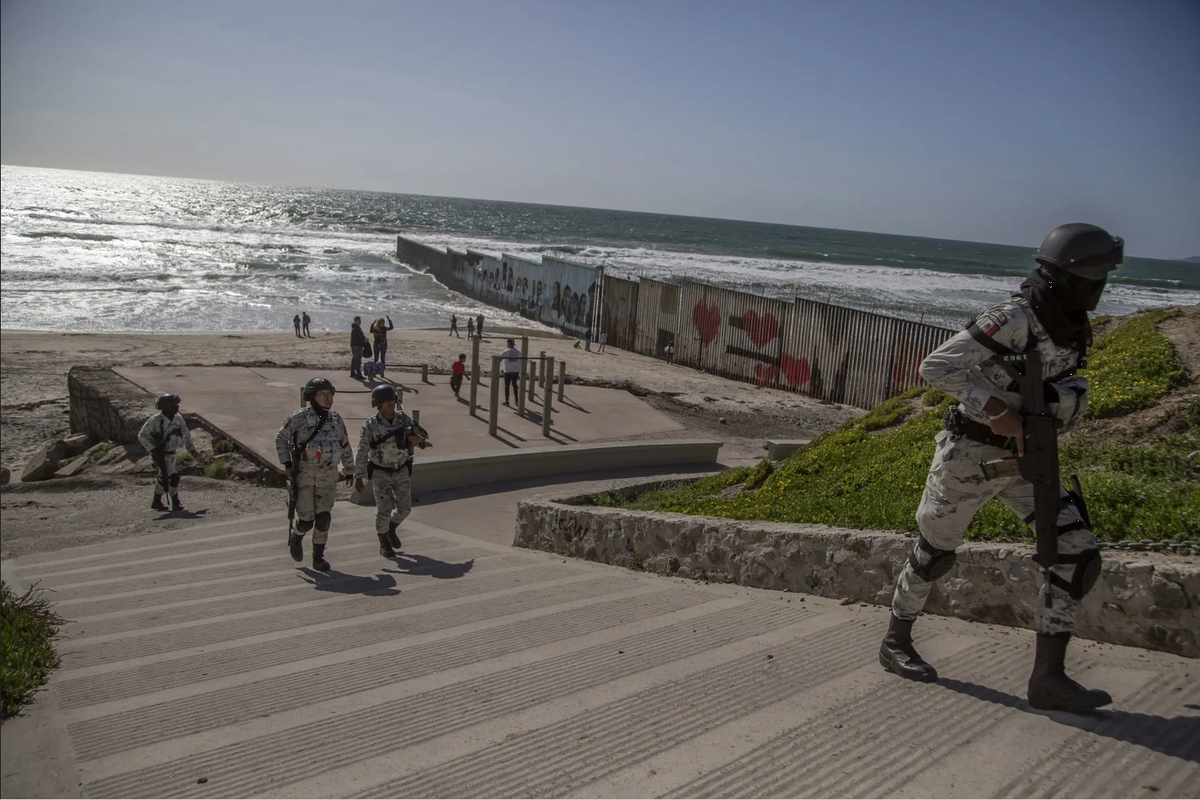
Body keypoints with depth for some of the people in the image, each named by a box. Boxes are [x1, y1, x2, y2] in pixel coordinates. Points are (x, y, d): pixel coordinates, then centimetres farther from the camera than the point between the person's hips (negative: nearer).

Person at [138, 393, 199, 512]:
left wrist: (191, 448, 10)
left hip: (171, 453, 7)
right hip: (160, 454, -7)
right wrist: (152, 448, -22)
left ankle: (157, 502, 34)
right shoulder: (155, 421, -22)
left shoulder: (178, 418, -3)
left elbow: (186, 433, 11)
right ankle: (175, 502, -3)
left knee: (162, 477, 19)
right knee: (173, 476, -16)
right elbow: (141, 435, -14)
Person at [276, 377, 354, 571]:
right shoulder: (300, 417, -6)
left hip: (328, 476, 3)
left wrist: (349, 471, 20)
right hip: (304, 475, -3)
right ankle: (296, 537, 33)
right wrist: (286, 463, -3)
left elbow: (345, 446, 16)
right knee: (307, 520, -1)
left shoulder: (336, 419, 6)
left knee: (323, 517, -3)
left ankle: (318, 557, 9)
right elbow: (281, 438, 4)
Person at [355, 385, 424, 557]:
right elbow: (362, 453, -14)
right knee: (384, 510, -4)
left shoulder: (403, 418, -9)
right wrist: (358, 477, -15)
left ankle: (391, 529, 35)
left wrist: (419, 440, -29)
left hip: (401, 471, 4)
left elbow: (417, 440, -4)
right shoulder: (370, 426, -18)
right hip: (380, 473, -3)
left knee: (404, 508, 4)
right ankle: (384, 544, 19)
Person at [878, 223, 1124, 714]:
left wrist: (1066, 395, -8)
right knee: (934, 554, 9)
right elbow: (935, 367, -24)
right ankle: (896, 643, 32)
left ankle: (1048, 677, 4)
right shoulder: (1014, 320, -22)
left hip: (1024, 459, 7)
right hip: (969, 456, -7)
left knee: (1079, 556, -3)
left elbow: (1075, 394, 16)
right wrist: (996, 410, -28)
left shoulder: (1073, 330, 3)